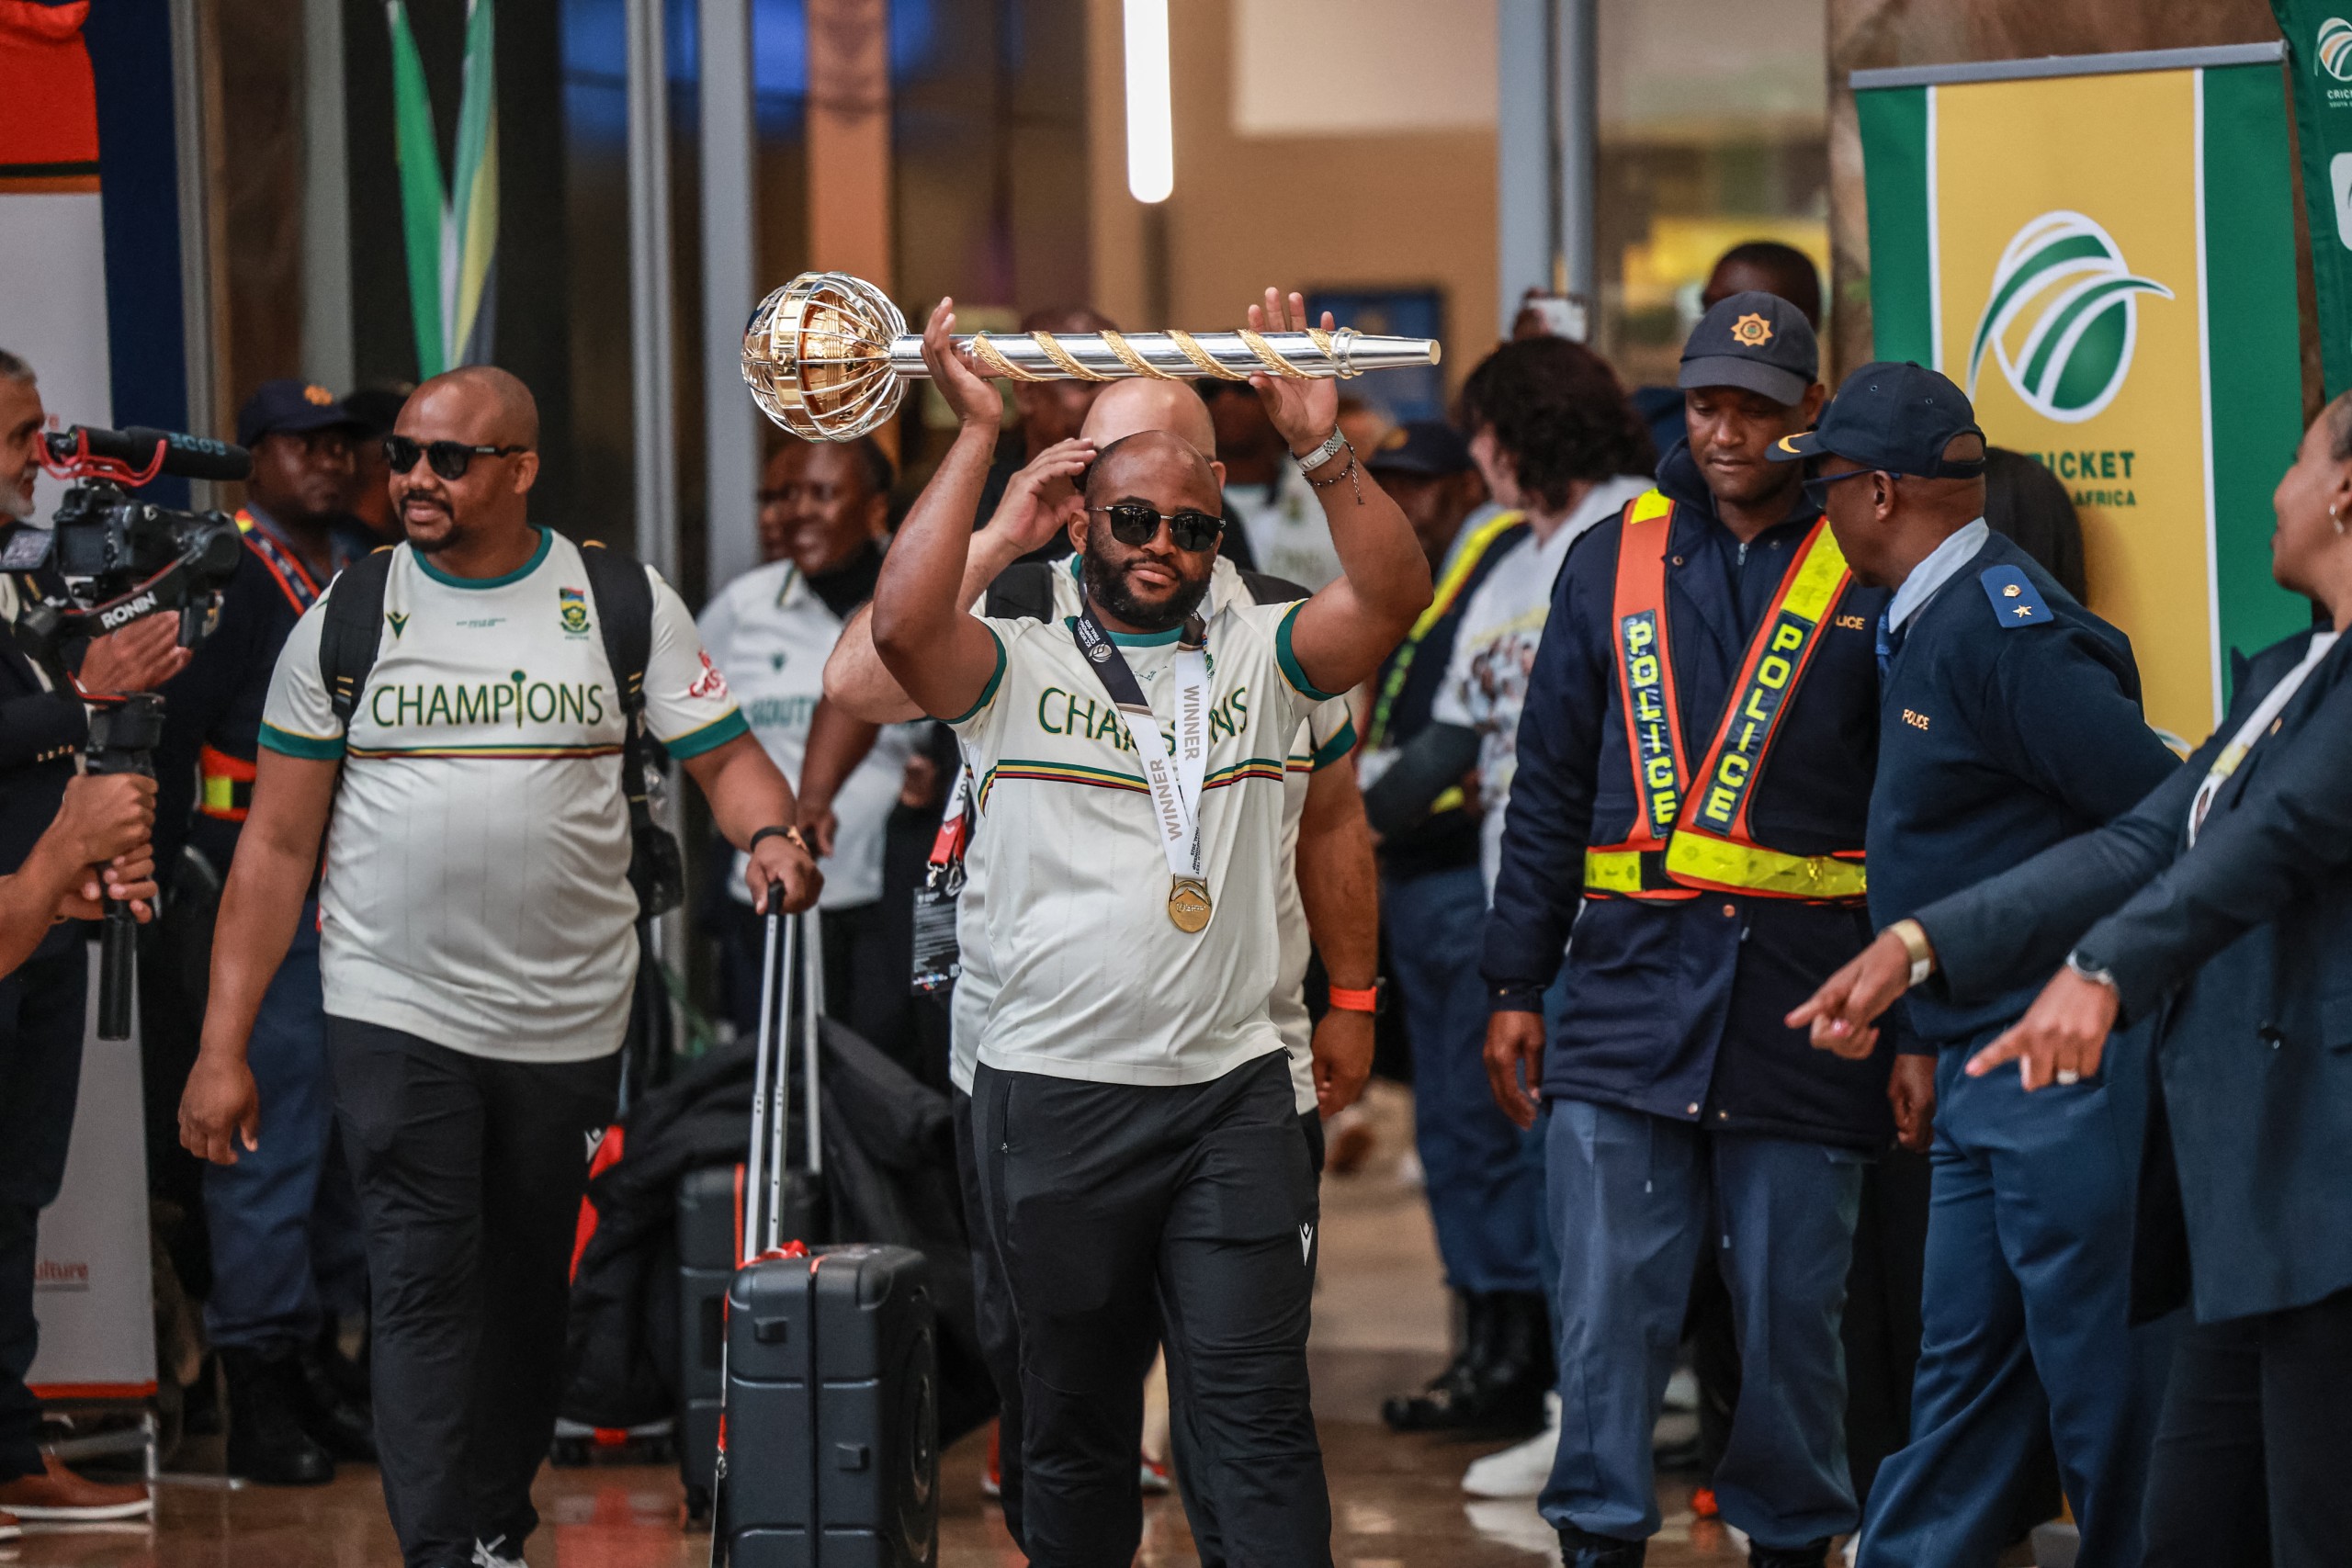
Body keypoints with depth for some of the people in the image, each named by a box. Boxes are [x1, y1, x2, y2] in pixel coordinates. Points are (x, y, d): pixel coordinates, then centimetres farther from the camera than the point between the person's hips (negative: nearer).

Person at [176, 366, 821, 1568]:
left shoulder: (626, 605, 2)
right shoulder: (344, 619, 2)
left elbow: (723, 757, 4)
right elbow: (277, 844, 2)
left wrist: (771, 836, -21)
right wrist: (223, 1046, -3)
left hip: (570, 1018, 1)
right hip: (396, 1014, -1)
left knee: (530, 1292, 12)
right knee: (424, 1290, -10)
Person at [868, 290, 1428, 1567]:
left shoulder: (1258, 658, 9)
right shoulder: (1014, 668, 3)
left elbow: (1392, 597, -7)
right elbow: (903, 623, -17)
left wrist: (1321, 446, -17)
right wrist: (976, 434, -15)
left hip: (1233, 1092, 1)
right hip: (1054, 1092, 0)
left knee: (1256, 1409, -4)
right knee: (1075, 1415, 10)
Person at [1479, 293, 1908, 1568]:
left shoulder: (1868, 575, 2)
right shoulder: (1614, 561, 10)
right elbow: (1549, 789, 14)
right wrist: (1516, 987, 9)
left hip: (1805, 1004, -1)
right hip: (1630, 986, 2)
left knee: (1792, 1309, 6)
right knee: (1607, 1301, -4)